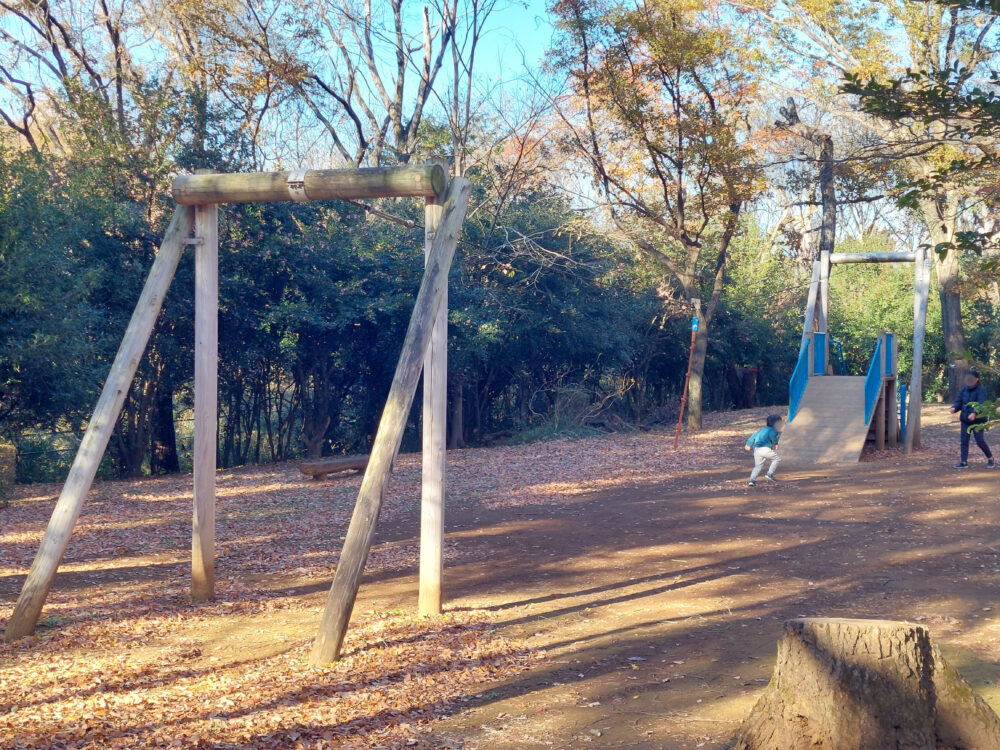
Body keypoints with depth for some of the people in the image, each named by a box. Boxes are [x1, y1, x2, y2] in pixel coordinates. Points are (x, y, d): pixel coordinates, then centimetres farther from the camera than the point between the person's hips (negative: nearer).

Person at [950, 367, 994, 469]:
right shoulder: (964, 390, 8)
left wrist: (975, 413, -41)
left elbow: (981, 404, -24)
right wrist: (954, 408, -14)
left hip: (978, 420, -6)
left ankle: (990, 458, 18)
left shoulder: (981, 390, -12)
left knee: (980, 441, -4)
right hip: (965, 419, 6)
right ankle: (964, 462, 9)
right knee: (964, 441, 4)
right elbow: (959, 402, 9)